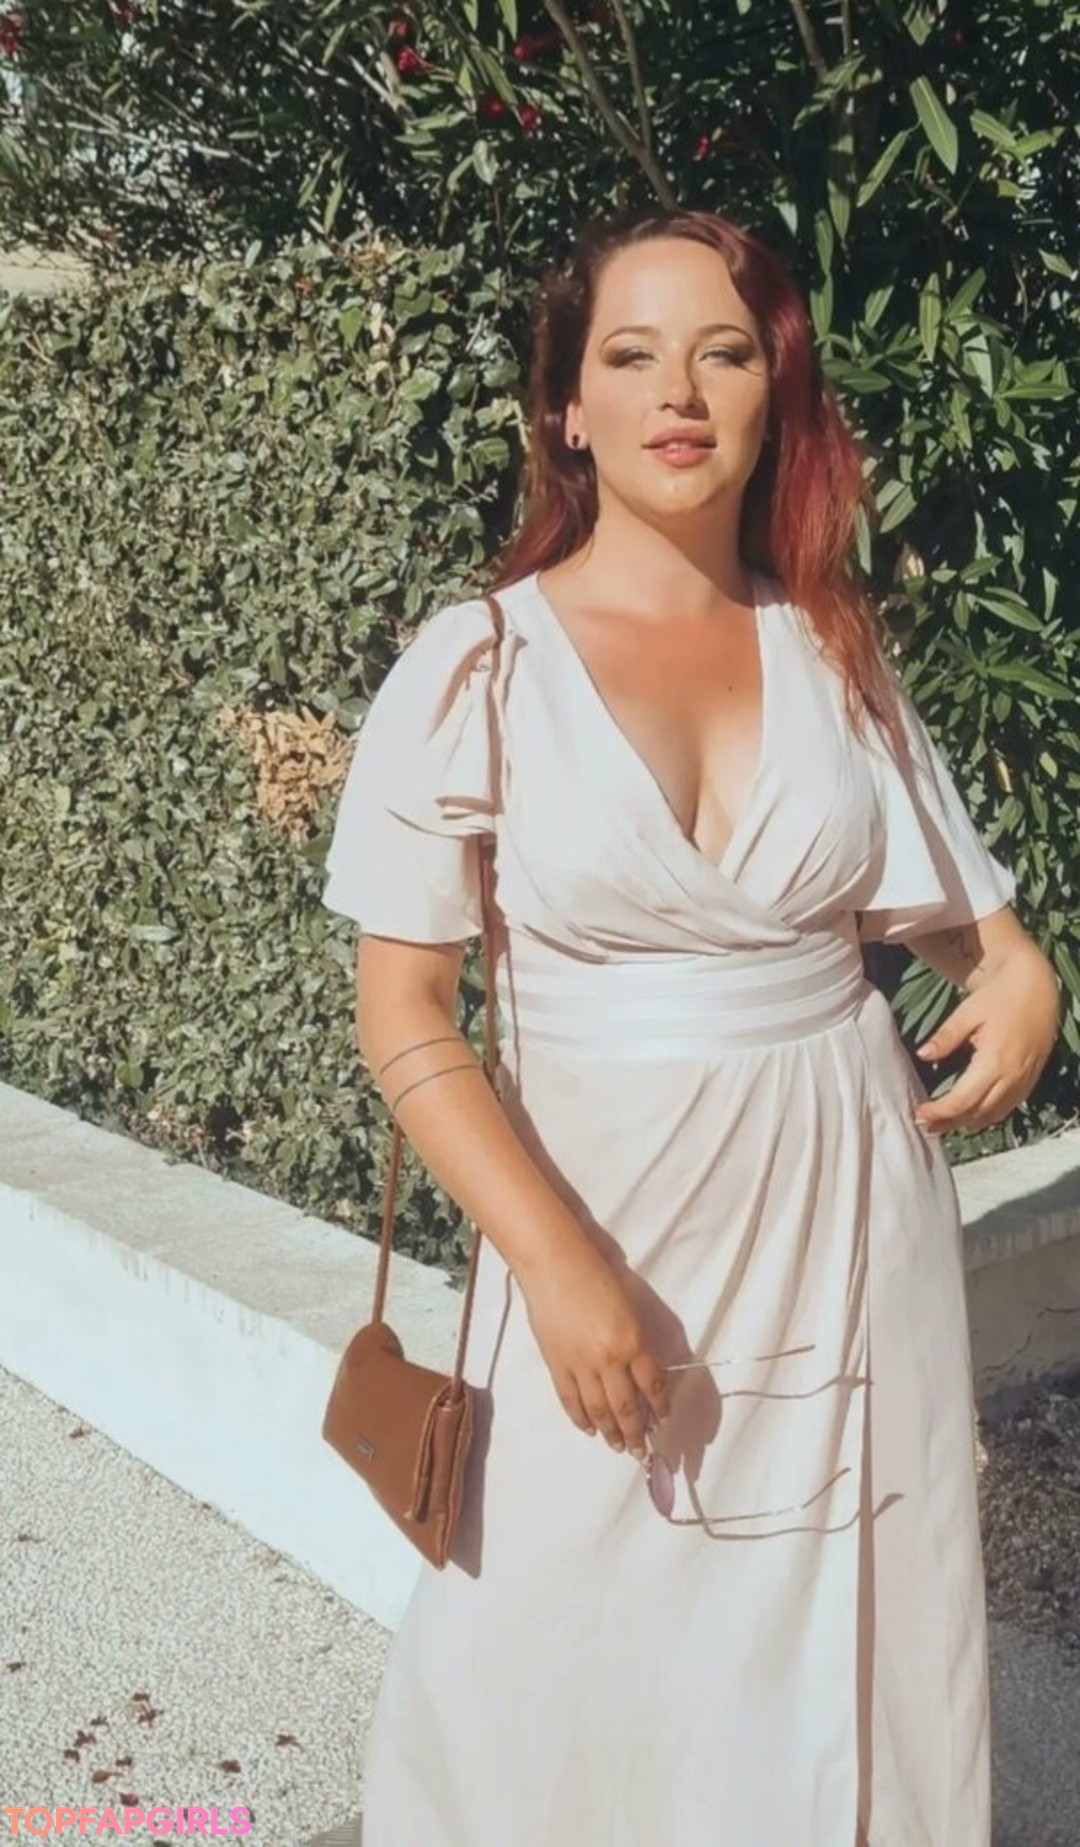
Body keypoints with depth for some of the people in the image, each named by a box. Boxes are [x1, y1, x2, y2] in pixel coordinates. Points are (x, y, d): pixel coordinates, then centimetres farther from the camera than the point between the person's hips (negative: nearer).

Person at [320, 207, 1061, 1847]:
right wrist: (557, 1263, -19)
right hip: (608, 1216, -2)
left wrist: (1021, 979, -7)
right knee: (583, 1675, 10)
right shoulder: (476, 667, -8)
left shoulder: (834, 654, 3)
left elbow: (957, 907, 15)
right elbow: (404, 1015, -10)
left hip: (852, 1216, 3)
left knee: (848, 1656, 15)